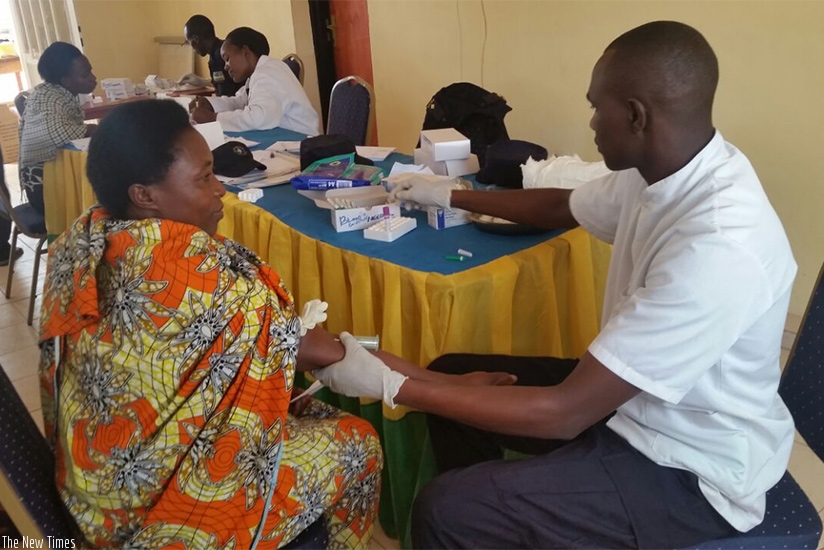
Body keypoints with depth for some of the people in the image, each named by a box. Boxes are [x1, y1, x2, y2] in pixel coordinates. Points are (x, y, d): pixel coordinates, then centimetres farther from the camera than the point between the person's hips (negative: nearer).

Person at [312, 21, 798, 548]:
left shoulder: (717, 249, -34)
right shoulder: (668, 170, -7)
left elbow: (566, 413, -31)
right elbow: (561, 206, 14)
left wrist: (390, 384, -26)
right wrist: (449, 195, 23)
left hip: (690, 470, -8)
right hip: (630, 397, 8)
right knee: (451, 374, 10)